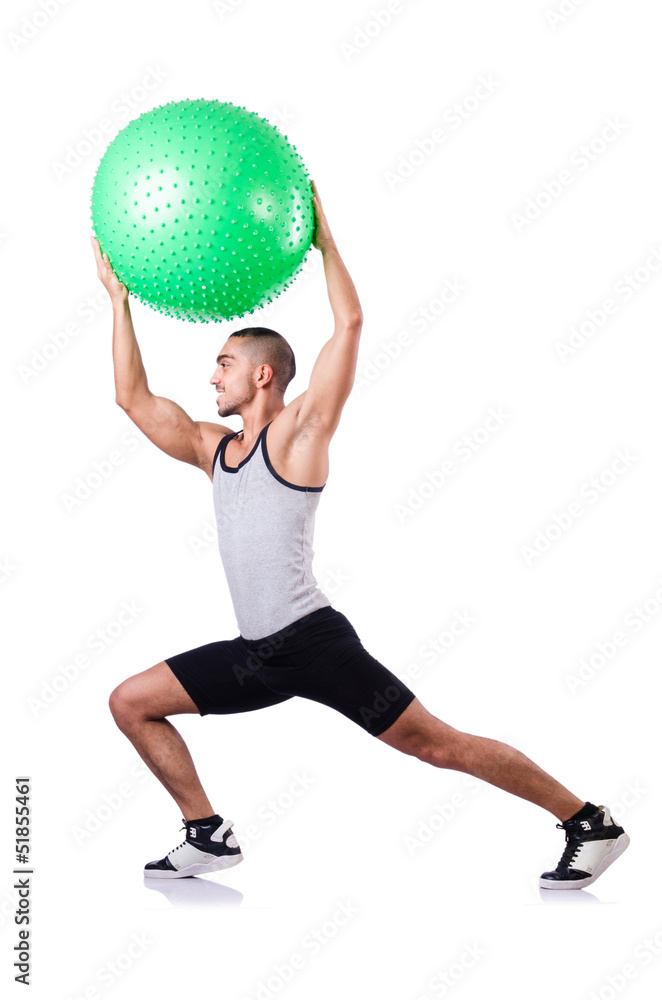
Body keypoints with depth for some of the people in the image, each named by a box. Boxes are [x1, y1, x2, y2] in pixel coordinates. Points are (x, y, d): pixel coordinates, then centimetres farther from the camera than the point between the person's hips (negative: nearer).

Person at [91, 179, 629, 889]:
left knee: (437, 743, -6)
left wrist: (324, 239, -7)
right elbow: (134, 399, 19)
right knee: (130, 702, 7)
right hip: (256, 654, 8)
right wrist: (119, 298, 20)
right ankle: (209, 836, 11)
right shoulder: (215, 449, 16)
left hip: (313, 643, -8)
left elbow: (350, 324, -11)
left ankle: (590, 823, 4)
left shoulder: (297, 432, -4)